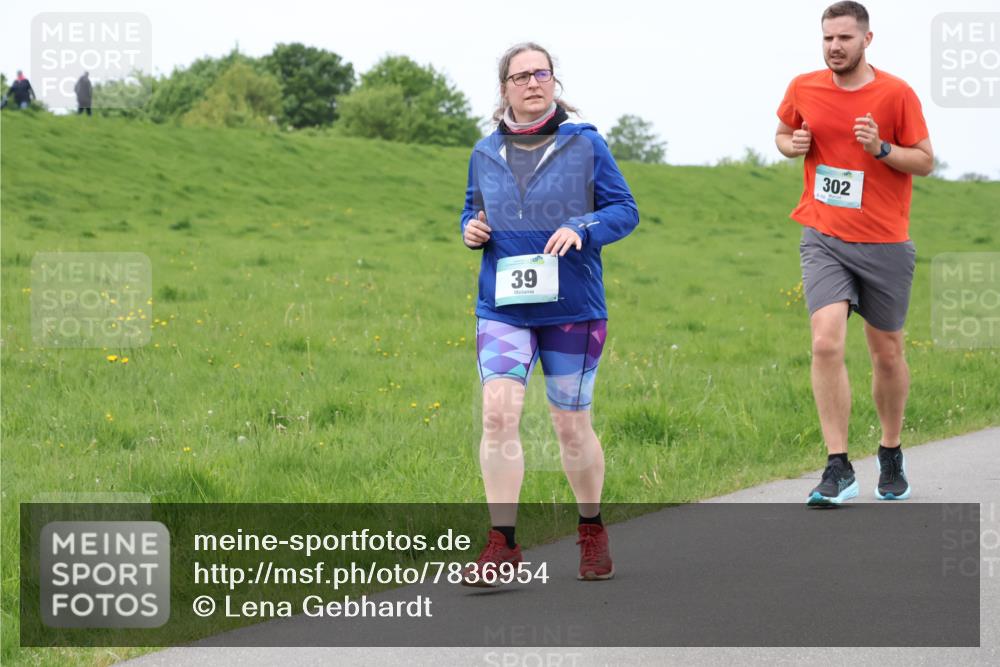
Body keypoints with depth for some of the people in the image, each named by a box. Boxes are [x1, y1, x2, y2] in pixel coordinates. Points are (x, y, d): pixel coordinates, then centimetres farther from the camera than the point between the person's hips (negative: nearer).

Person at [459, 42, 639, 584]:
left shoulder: (584, 144, 0)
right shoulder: (485, 154, 8)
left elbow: (625, 209, 0)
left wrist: (582, 229, -19)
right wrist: (471, 230, -2)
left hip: (573, 308, -2)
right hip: (503, 308, 2)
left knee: (571, 425, 6)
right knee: (498, 411, -16)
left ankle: (592, 530, 29)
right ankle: (502, 543, -14)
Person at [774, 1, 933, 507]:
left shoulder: (896, 94, -6)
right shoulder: (804, 89, 1)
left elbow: (925, 161, -1)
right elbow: (784, 133, 20)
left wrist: (881, 149, -19)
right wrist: (792, 144, -4)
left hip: (884, 245, -1)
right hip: (823, 240, 1)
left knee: (887, 352, 10)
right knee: (826, 343, -17)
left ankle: (891, 455, 33)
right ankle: (838, 469, -16)